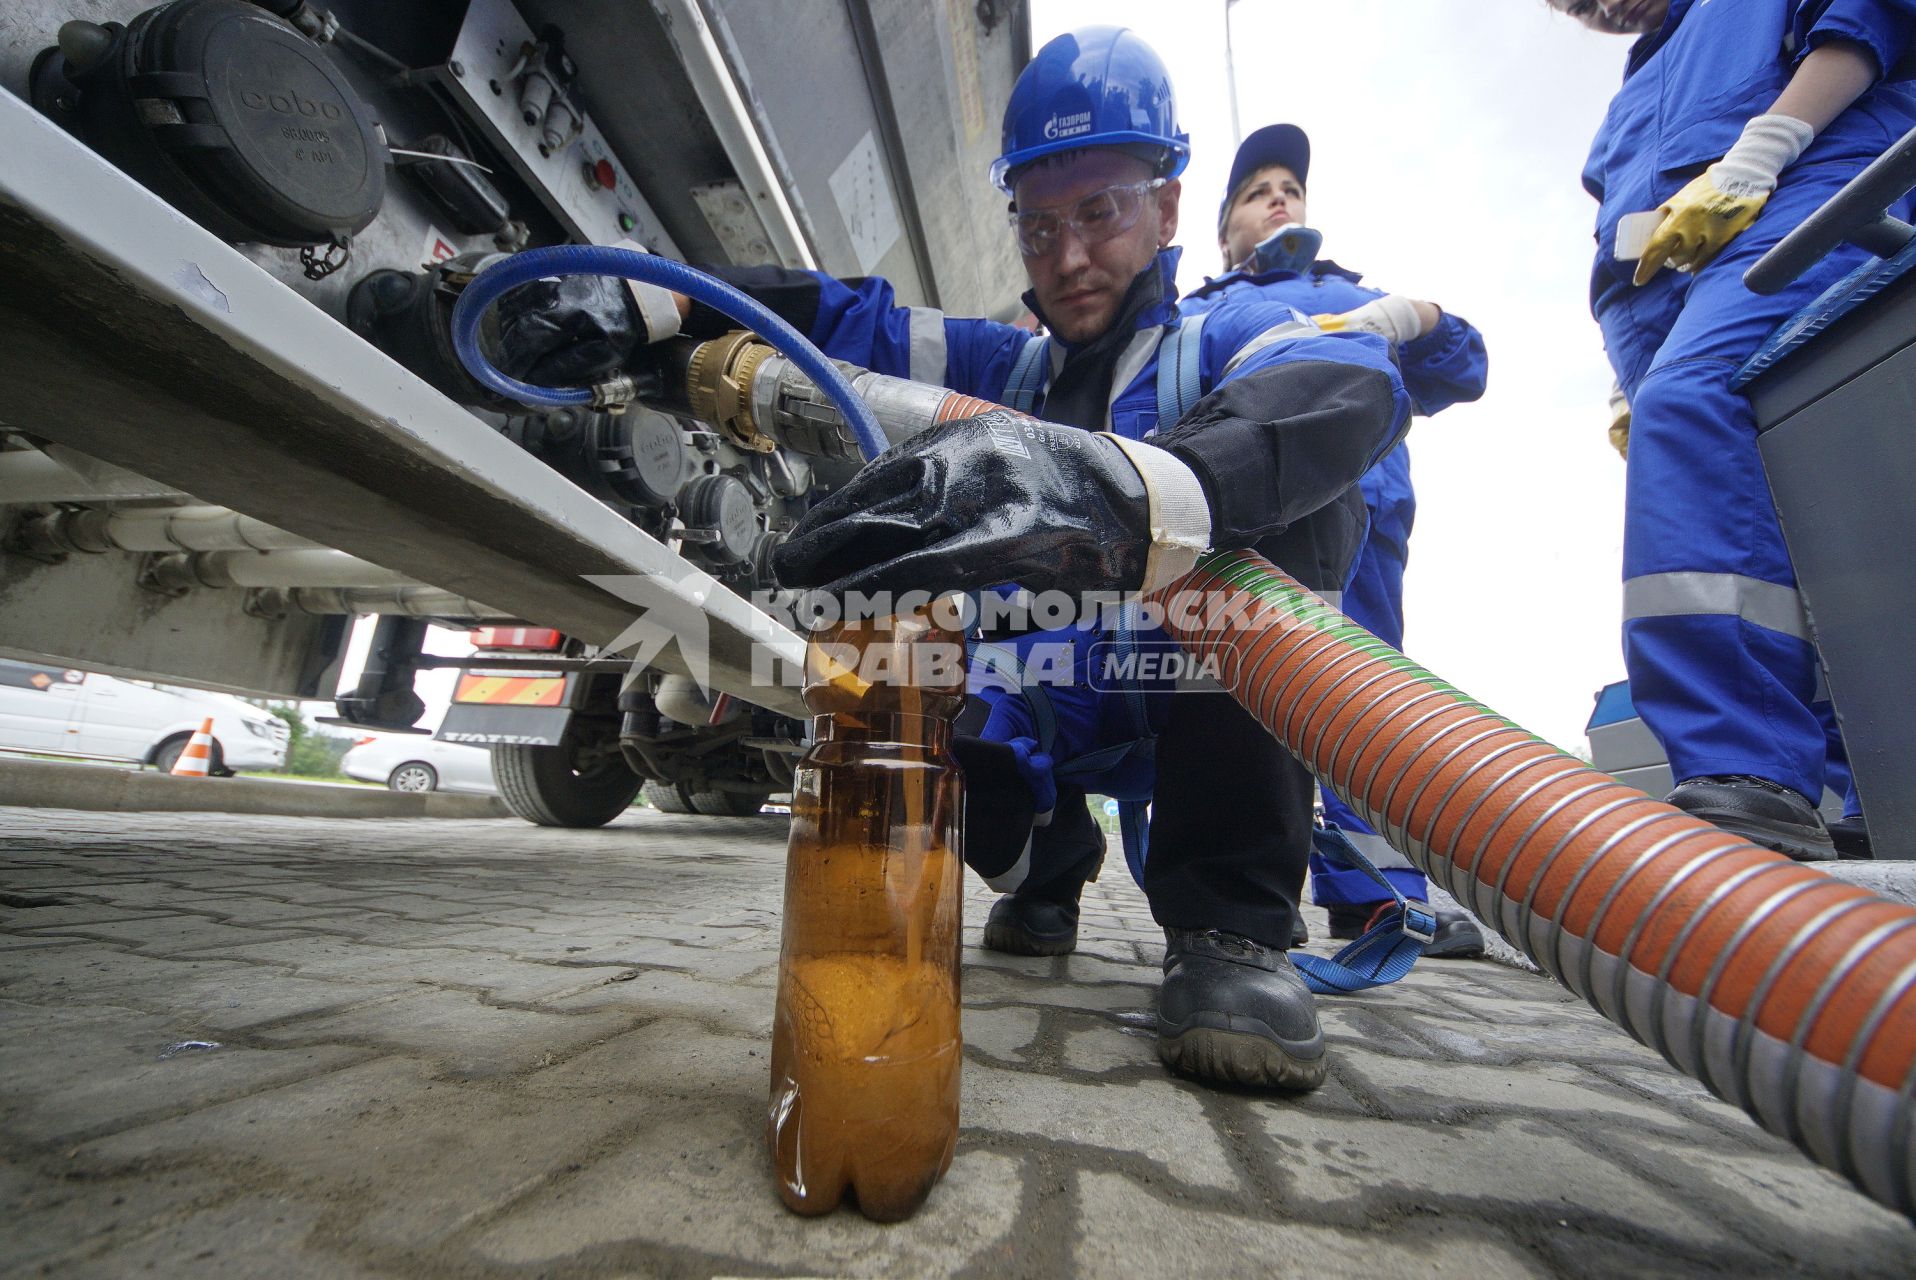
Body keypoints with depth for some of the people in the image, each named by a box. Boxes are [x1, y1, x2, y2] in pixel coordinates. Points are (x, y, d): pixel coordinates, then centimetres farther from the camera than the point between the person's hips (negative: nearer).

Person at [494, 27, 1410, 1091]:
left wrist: (1131, 492, -52)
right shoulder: (1008, 367, 8)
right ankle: (1044, 858, 9)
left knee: (1285, 496, -26)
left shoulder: (1226, 340, -6)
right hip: (1048, 720, 5)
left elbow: (1352, 388, -30)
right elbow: (848, 316, 1)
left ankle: (1228, 922, -21)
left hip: (1205, 717, -4)